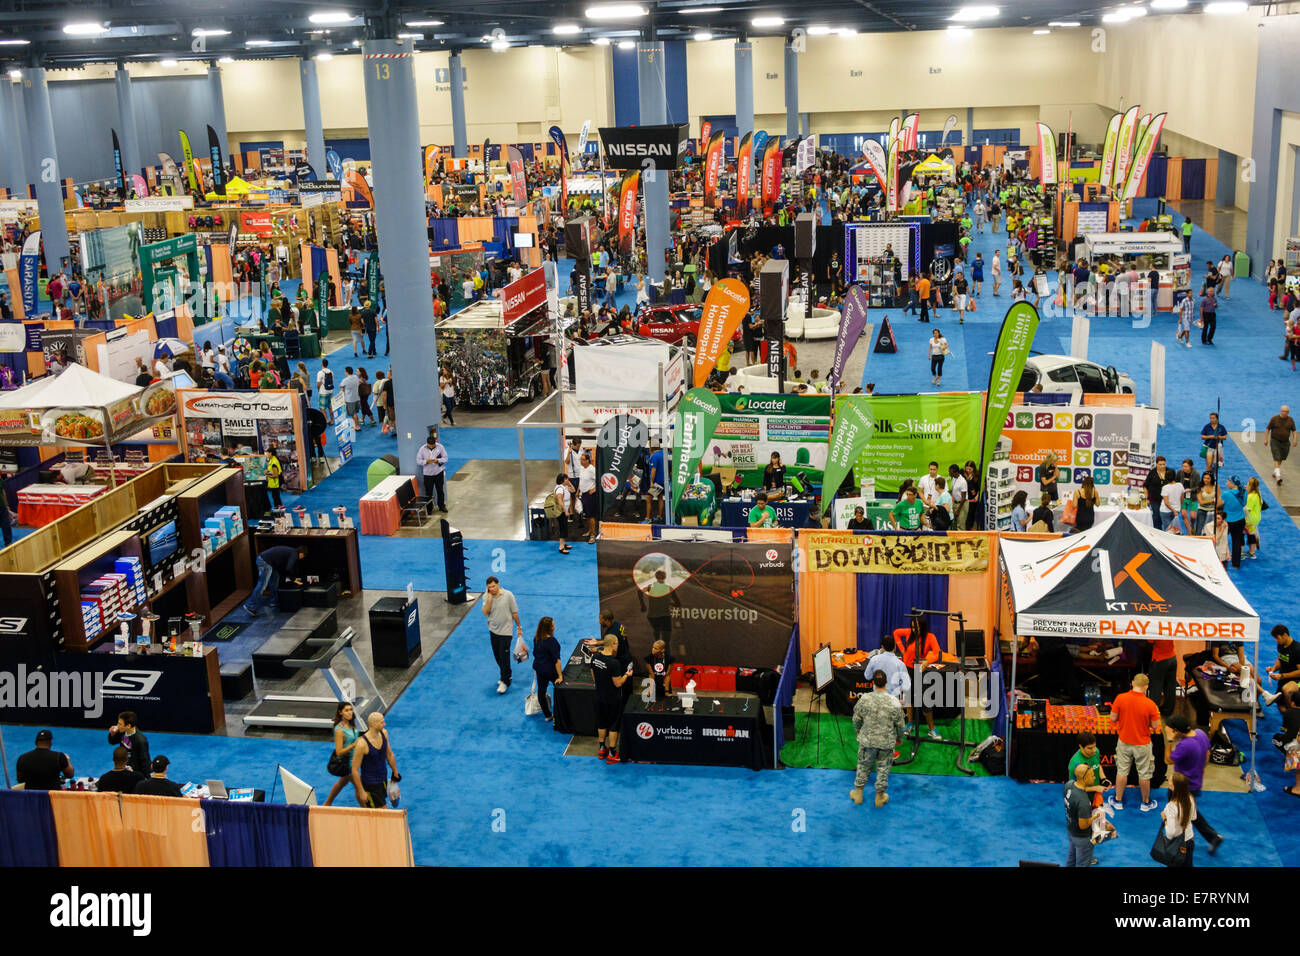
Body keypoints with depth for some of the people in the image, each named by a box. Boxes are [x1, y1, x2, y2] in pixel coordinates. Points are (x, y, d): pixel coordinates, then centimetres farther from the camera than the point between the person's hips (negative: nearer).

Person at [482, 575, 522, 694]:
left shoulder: (508, 595, -12)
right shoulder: (486, 597, -4)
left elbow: (514, 613, -4)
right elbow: (485, 613, -15)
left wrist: (519, 627, 1)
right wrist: (490, 598, -20)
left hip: (506, 631, -4)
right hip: (493, 630, 4)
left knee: (504, 656, -5)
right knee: (497, 655, 14)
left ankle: (505, 682, 3)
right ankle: (506, 675, 34)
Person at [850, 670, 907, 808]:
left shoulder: (864, 699, -14)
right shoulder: (894, 702, -15)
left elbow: (856, 719, -2)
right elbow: (900, 724, -6)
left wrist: (858, 731, 18)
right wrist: (899, 738, 13)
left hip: (867, 740, 1)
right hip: (887, 742, -1)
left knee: (863, 766, 18)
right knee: (883, 768, 15)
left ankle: (858, 793, 31)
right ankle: (880, 796, 28)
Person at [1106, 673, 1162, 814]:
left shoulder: (1120, 698, -16)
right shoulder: (1150, 704, -21)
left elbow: (1113, 719, -7)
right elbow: (1155, 726, -12)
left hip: (1124, 742, 2)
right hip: (1142, 744, -2)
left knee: (1122, 771, 17)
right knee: (1144, 774, 15)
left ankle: (1118, 801, 29)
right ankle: (1146, 803, 31)